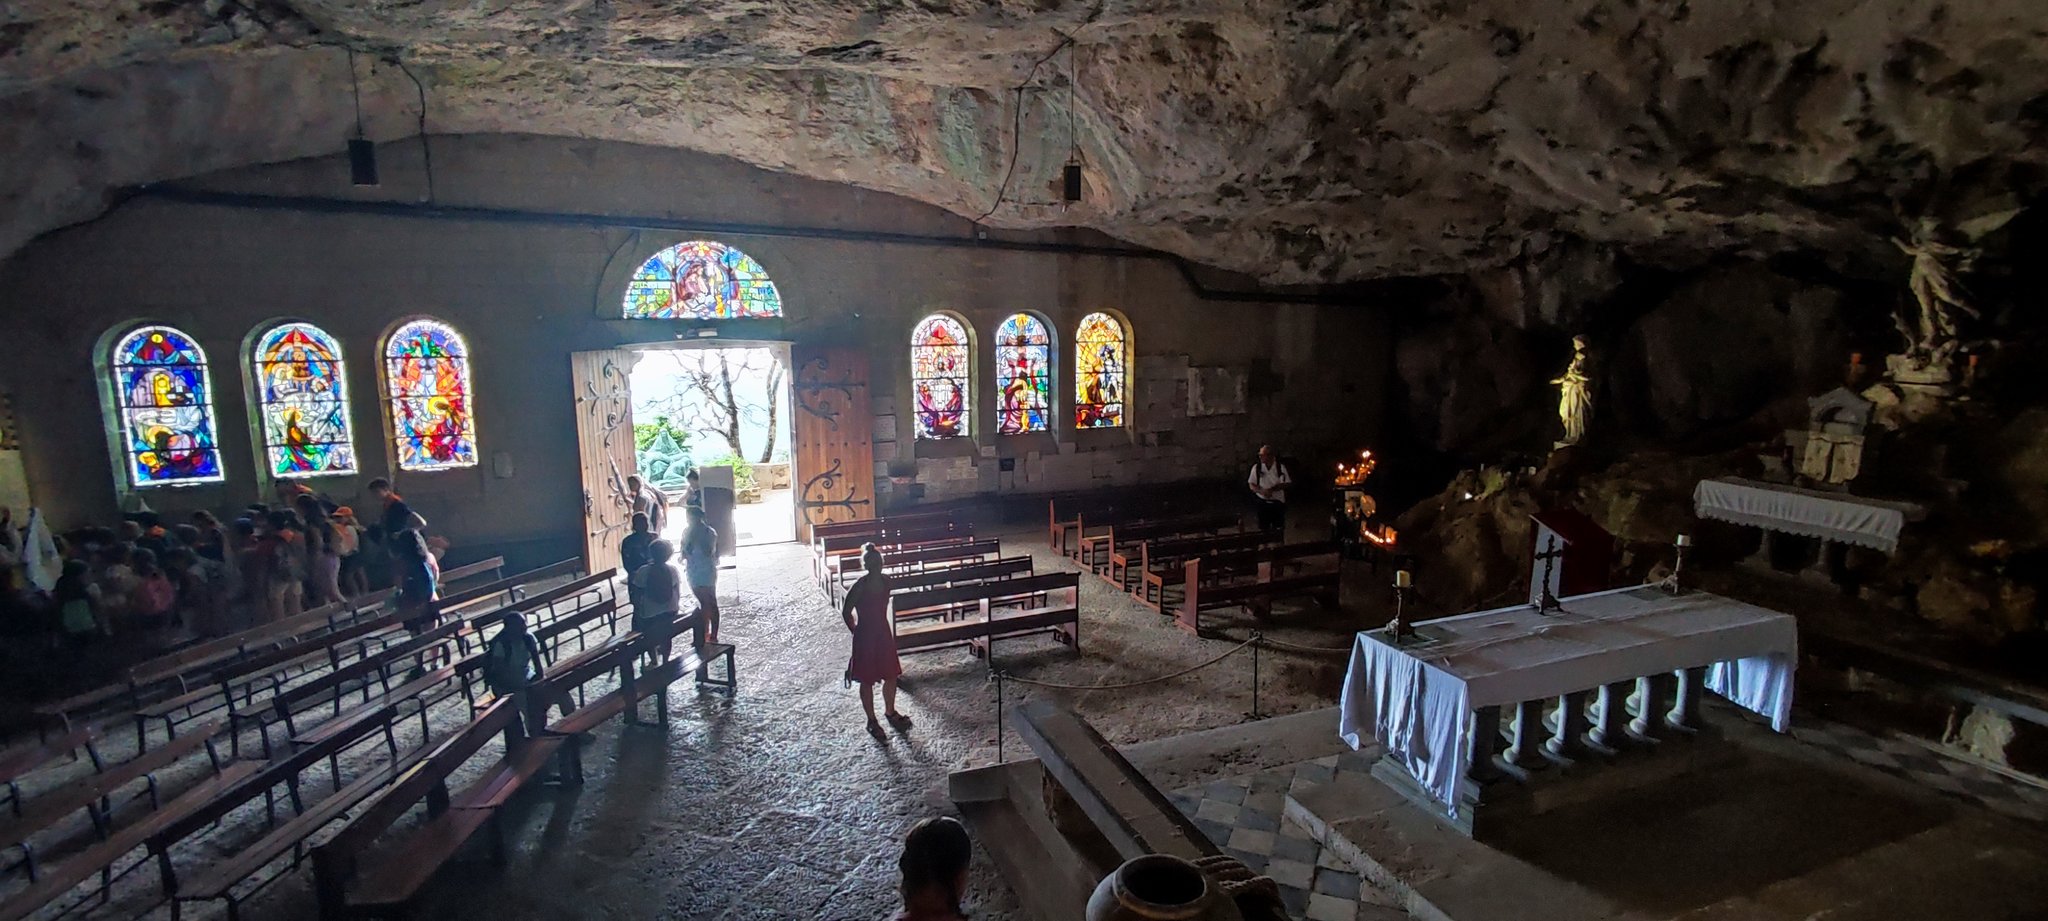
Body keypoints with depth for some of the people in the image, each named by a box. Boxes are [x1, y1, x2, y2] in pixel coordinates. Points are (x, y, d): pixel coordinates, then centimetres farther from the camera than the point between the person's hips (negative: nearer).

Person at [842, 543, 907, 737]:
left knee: (891, 676, 17)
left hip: (883, 632, 6)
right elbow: (846, 612, -11)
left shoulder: (885, 580, -3)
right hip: (865, 636, -6)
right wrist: (856, 632, -2)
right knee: (867, 680, 9)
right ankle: (871, 721, 26)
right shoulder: (859, 586, -21)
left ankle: (890, 712, 39)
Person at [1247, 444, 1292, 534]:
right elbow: (1251, 485, -1)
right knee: (1264, 528, 8)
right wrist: (1262, 491, -21)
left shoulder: (1281, 467, -8)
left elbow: (1287, 484, -5)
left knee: (1279, 529, 10)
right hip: (1263, 502, 1)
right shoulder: (1256, 467, -6)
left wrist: (1273, 489, -21)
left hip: (1278, 501, 0)